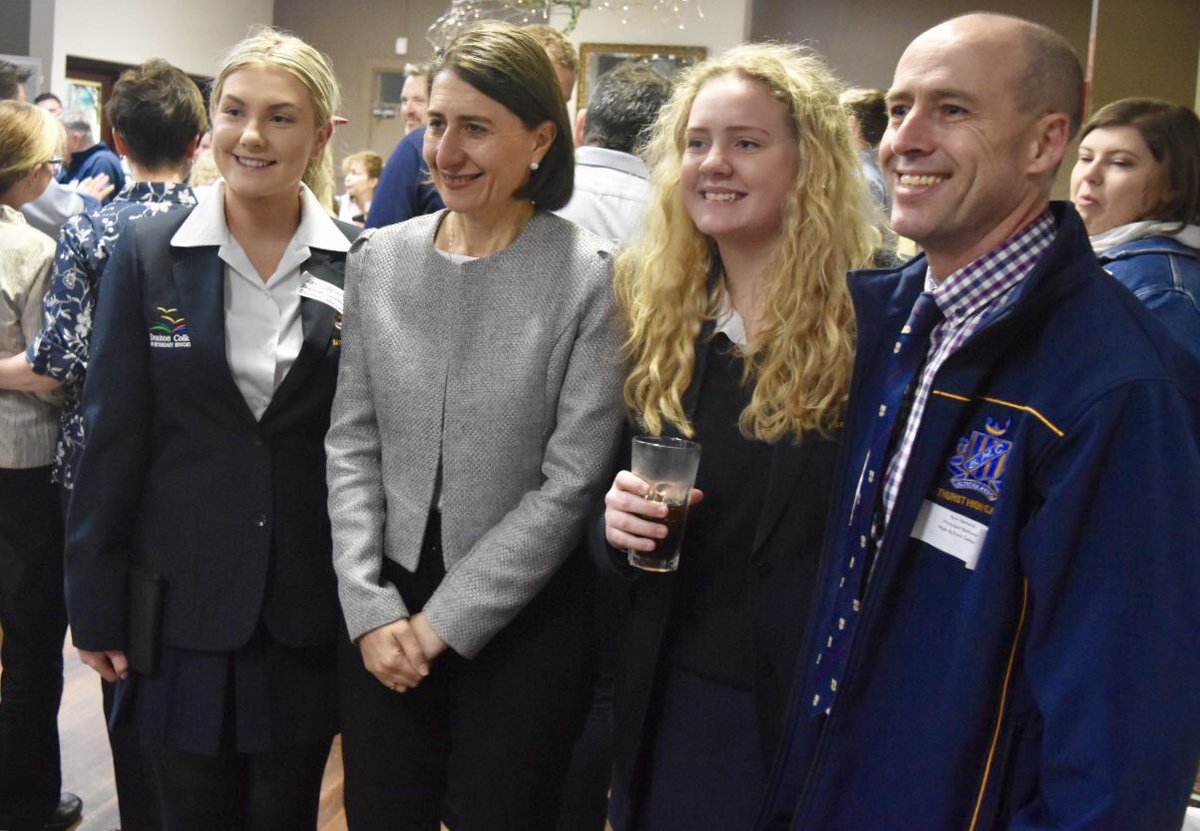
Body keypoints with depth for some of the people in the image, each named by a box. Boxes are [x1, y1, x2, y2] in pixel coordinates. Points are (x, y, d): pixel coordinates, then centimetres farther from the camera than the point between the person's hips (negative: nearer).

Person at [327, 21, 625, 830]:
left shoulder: (592, 277, -12)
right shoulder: (380, 258, 0)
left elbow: (571, 482, -13)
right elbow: (352, 444, 3)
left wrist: (443, 622, -10)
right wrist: (372, 608, -5)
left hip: (524, 618, -3)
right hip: (384, 609, 3)